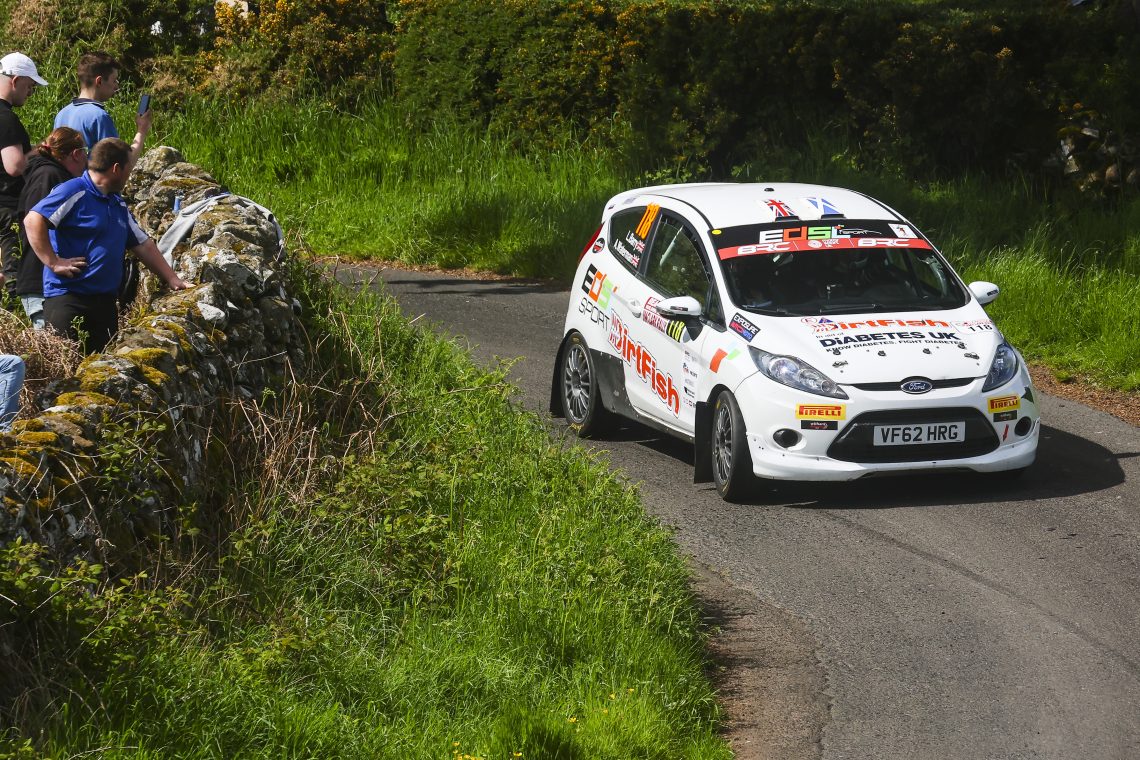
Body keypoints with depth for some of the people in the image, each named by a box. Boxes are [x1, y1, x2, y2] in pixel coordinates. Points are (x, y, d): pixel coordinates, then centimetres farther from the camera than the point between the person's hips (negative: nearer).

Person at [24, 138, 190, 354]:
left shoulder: (118, 204, 20)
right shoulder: (74, 192, -9)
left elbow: (144, 245, 25)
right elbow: (33, 221, -19)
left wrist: (173, 280, 21)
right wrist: (53, 262, -20)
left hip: (105, 301, 9)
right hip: (68, 297, -9)